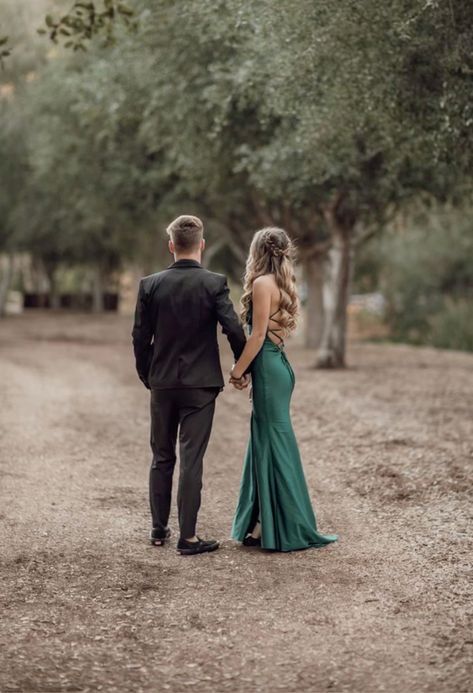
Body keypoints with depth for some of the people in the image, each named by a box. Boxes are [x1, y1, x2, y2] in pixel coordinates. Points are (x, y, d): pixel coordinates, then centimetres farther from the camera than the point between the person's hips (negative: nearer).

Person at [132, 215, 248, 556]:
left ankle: (159, 529, 22)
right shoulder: (214, 283, -9)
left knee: (162, 458, 15)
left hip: (162, 384, 3)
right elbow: (234, 329, -12)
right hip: (200, 384, -3)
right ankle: (188, 537, 1)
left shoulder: (150, 285, -2)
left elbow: (141, 338, 0)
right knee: (191, 460, 0)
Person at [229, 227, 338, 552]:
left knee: (273, 442, -4)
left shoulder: (262, 283, -12)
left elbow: (258, 334, -15)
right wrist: (246, 368, 10)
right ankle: (264, 524, 19)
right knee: (265, 441, 13)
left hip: (269, 367, -9)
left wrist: (237, 370, -8)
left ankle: (286, 527, 2)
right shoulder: (282, 284, 14)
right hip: (278, 364, 9)